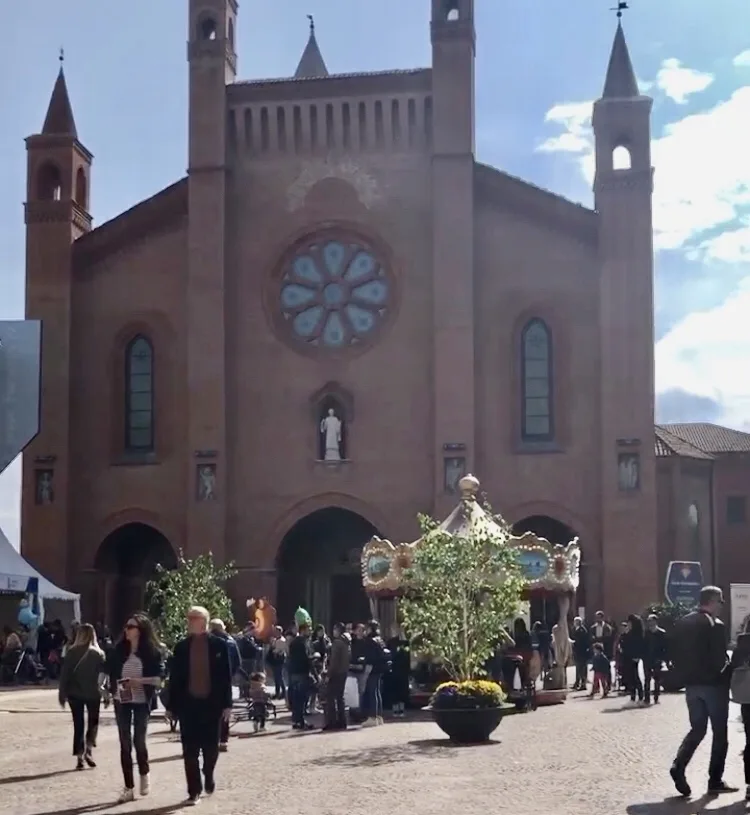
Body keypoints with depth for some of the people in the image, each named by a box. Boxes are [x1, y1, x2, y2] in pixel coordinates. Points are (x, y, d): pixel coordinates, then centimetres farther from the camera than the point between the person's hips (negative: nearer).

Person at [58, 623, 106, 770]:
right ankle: (88, 750, -1)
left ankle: (80, 757, 5)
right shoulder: (98, 654, -6)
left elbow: (65, 673, -6)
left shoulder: (72, 652, -5)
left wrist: (62, 693, 0)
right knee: (93, 721, 16)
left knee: (78, 724, 9)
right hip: (93, 693, -1)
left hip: (75, 693, 1)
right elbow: (105, 670, -6)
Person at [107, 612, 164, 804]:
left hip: (142, 701, -3)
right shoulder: (119, 650, 3)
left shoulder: (151, 651, -6)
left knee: (138, 740, -2)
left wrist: (140, 681, -20)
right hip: (122, 701, 3)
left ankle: (144, 775, 27)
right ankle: (129, 788, 7)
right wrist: (112, 689, -4)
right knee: (125, 743, 2)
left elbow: (159, 678, -8)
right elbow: (110, 672, 10)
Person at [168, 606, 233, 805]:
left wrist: (227, 704, -5)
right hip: (188, 703, 1)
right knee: (190, 750, 0)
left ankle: (209, 776, 35)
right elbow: (175, 678, 4)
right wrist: (173, 706, 0)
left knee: (210, 746, 6)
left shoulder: (219, 645, 0)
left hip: (211, 703, -1)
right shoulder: (181, 647, 4)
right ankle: (194, 791, 6)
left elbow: (226, 675, 0)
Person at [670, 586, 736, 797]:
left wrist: (684, 676, 13)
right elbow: (720, 659, -18)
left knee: (697, 728, 14)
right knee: (719, 732, 7)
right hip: (713, 684, -6)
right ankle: (715, 780, 10)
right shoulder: (715, 625, -15)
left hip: (692, 684, 6)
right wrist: (725, 674, -1)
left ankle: (679, 765, -7)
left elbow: (674, 654, 8)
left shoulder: (682, 623, 6)